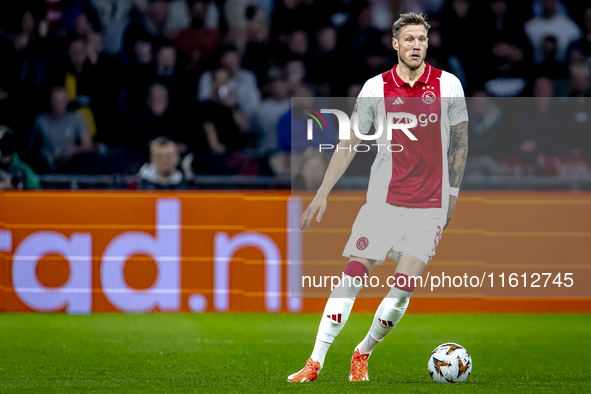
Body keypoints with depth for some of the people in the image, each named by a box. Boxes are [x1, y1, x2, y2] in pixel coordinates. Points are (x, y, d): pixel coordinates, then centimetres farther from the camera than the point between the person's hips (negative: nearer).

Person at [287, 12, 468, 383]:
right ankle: (315, 362, -5)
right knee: (352, 277, -8)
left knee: (403, 289, -6)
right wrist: (323, 193, 2)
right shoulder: (376, 88, 0)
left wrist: (452, 193, 8)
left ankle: (363, 355, 15)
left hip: (430, 205, 0)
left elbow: (460, 141, 10)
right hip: (384, 200, 0)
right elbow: (350, 143, 6)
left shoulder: (448, 85, 0)